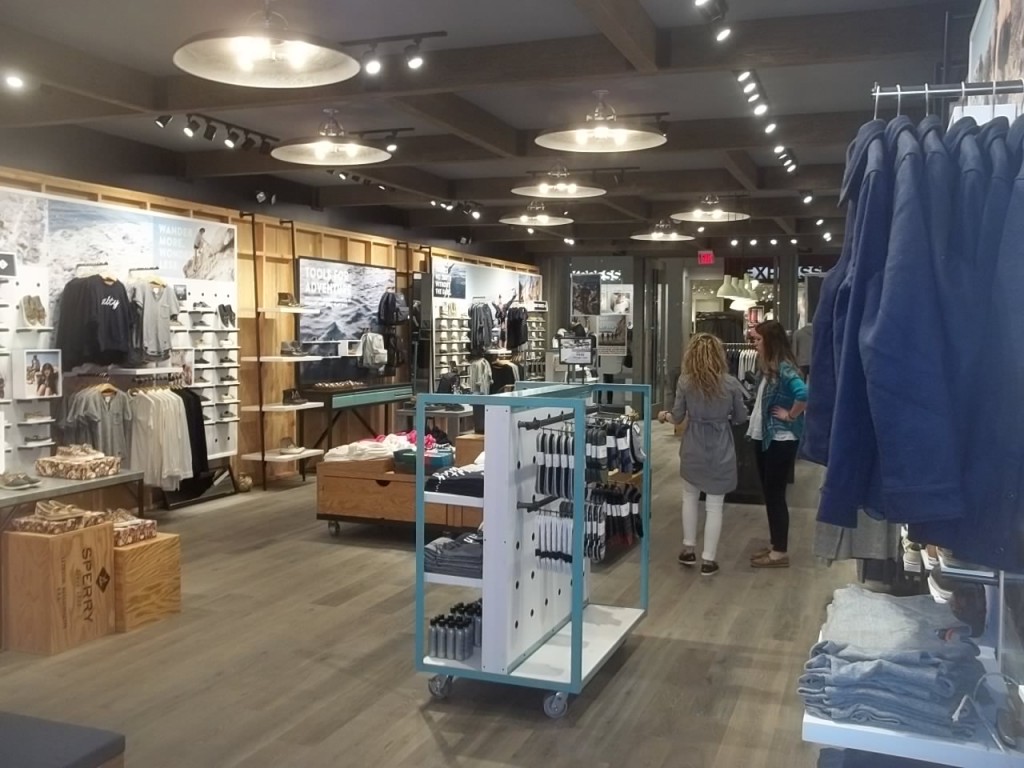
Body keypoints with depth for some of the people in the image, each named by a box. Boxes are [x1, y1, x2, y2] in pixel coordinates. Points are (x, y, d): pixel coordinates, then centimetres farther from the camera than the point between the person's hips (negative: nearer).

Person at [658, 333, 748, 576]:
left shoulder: (685, 382, -8)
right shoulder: (730, 383, -8)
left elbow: (677, 417, -2)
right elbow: (740, 417, 2)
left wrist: (664, 415, 20)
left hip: (693, 449, 1)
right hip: (720, 450, -1)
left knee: (690, 497, 22)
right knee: (715, 505, 6)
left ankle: (689, 549, 27)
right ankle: (708, 559, 10)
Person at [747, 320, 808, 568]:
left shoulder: (784, 368, -19)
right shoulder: (768, 367, 9)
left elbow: (803, 393, -34)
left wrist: (790, 415, -22)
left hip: (780, 441, -9)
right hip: (764, 438, 9)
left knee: (776, 495, -1)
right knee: (769, 494, 15)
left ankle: (781, 553, 10)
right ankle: (775, 546, 26)